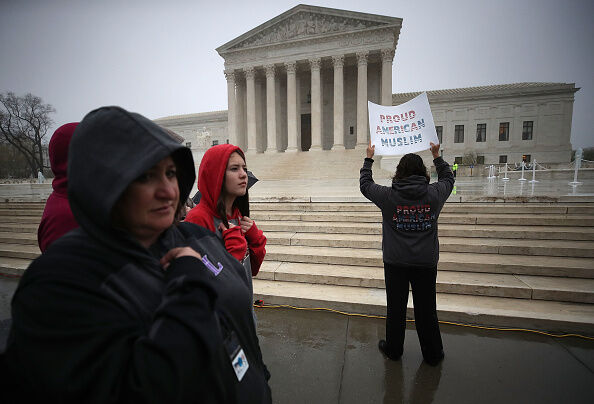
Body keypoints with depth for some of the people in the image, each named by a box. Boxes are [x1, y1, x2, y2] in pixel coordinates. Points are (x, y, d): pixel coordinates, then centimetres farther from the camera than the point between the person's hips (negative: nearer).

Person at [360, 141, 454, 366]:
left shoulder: (388, 196, -12)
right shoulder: (434, 194, -6)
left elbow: (365, 185, 5)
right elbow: (448, 178, 17)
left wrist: (369, 158, 15)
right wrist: (437, 156, 28)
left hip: (396, 263, -1)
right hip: (426, 263, 2)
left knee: (396, 309, 13)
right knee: (426, 310, 16)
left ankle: (393, 349, 32)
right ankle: (433, 354, 35)